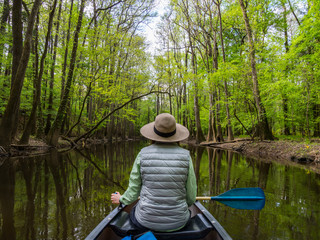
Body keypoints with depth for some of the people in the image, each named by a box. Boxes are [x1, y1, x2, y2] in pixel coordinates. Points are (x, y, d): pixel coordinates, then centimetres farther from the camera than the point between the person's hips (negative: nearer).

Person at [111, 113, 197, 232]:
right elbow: (191, 197, -6)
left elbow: (133, 191, -4)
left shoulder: (143, 154, -14)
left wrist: (121, 199, 18)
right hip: (178, 223, 1)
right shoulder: (185, 156, -13)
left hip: (146, 221, 0)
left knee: (133, 212, 35)